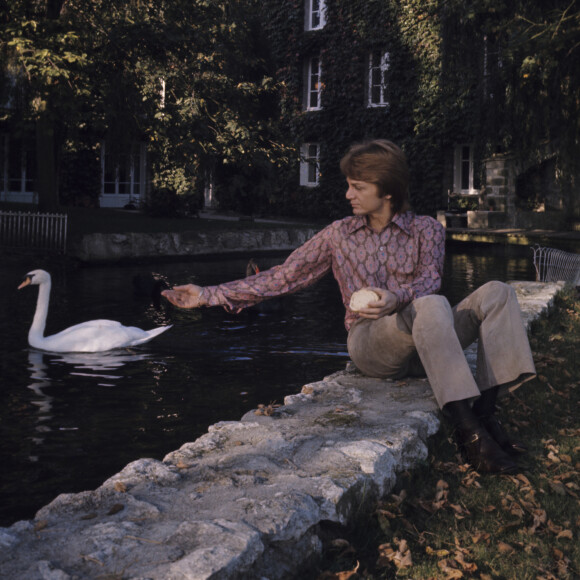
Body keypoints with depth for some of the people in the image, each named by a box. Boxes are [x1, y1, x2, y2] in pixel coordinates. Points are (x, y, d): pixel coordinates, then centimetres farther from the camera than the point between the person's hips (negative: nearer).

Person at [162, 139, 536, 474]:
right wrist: (210, 295, 2)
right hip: (369, 344, -2)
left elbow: (429, 279, -7)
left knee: (497, 293, -19)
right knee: (432, 306, -34)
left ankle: (484, 411, -26)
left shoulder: (426, 230, 10)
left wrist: (397, 298, -31)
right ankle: (468, 431, -41)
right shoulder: (340, 235, 11)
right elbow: (283, 277, 8)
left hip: (424, 345, 3)